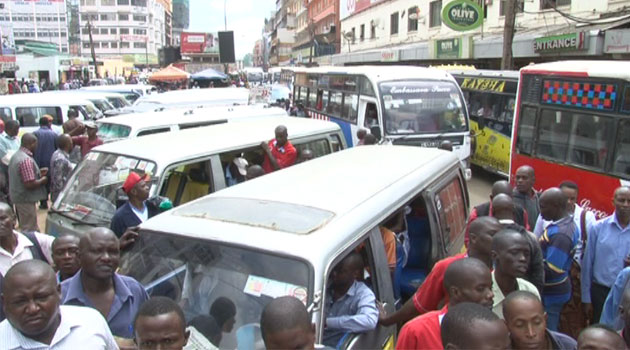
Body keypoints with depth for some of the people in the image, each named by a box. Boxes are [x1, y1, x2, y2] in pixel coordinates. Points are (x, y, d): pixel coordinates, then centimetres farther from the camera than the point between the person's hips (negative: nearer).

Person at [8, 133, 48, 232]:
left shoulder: (16, 155, 8)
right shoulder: (26, 160, -23)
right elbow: (30, 184, -27)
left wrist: (38, 173, 12)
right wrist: (43, 180, -10)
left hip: (17, 197, 10)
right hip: (26, 199, -10)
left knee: (25, 227, 21)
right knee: (30, 231, 0)